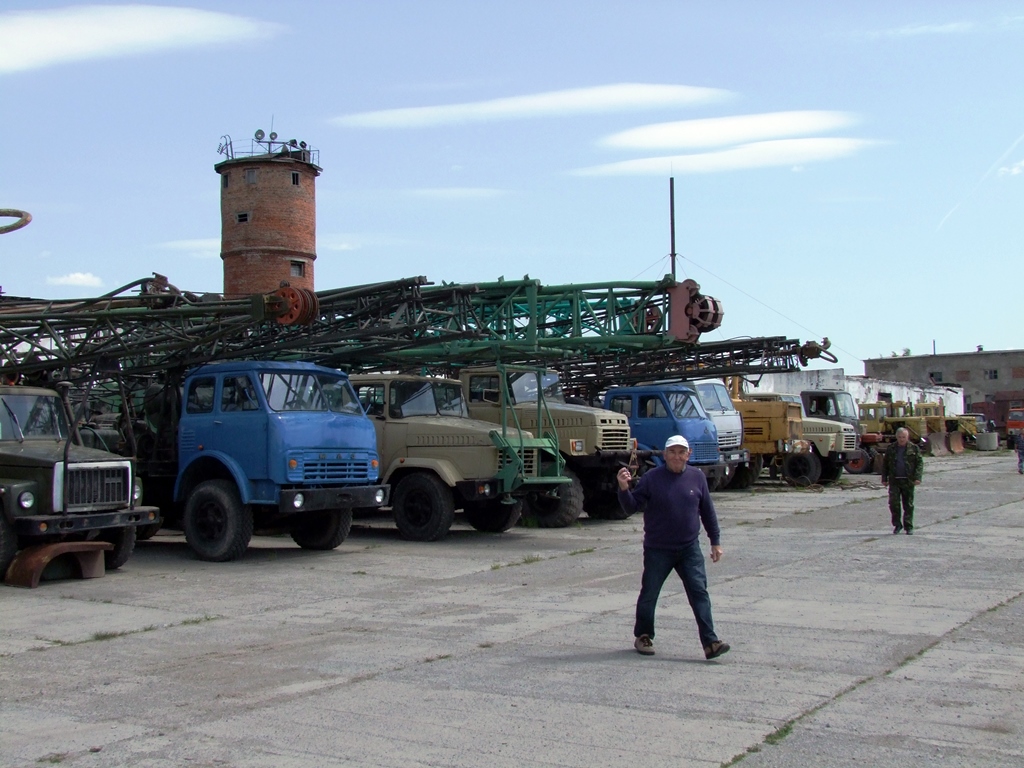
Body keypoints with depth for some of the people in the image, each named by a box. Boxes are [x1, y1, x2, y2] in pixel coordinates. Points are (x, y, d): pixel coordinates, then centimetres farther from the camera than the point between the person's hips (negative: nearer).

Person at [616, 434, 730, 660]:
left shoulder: (697, 477, 2)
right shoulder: (651, 478, -7)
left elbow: (707, 511, 10)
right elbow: (631, 506, -8)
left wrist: (716, 541, 11)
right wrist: (624, 488, -27)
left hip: (689, 549, 2)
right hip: (657, 550, -2)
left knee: (699, 593, -7)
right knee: (649, 594, 9)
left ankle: (710, 643, -9)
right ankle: (643, 637, 28)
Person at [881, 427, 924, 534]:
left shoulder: (914, 448, 3)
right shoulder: (891, 449, 10)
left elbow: (919, 463, 0)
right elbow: (885, 464, 15)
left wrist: (917, 477, -12)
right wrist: (884, 478, 10)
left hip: (908, 481, -1)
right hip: (894, 481, 1)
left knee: (908, 505, 5)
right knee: (893, 502, -8)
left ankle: (908, 526, 13)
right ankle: (897, 524, 6)